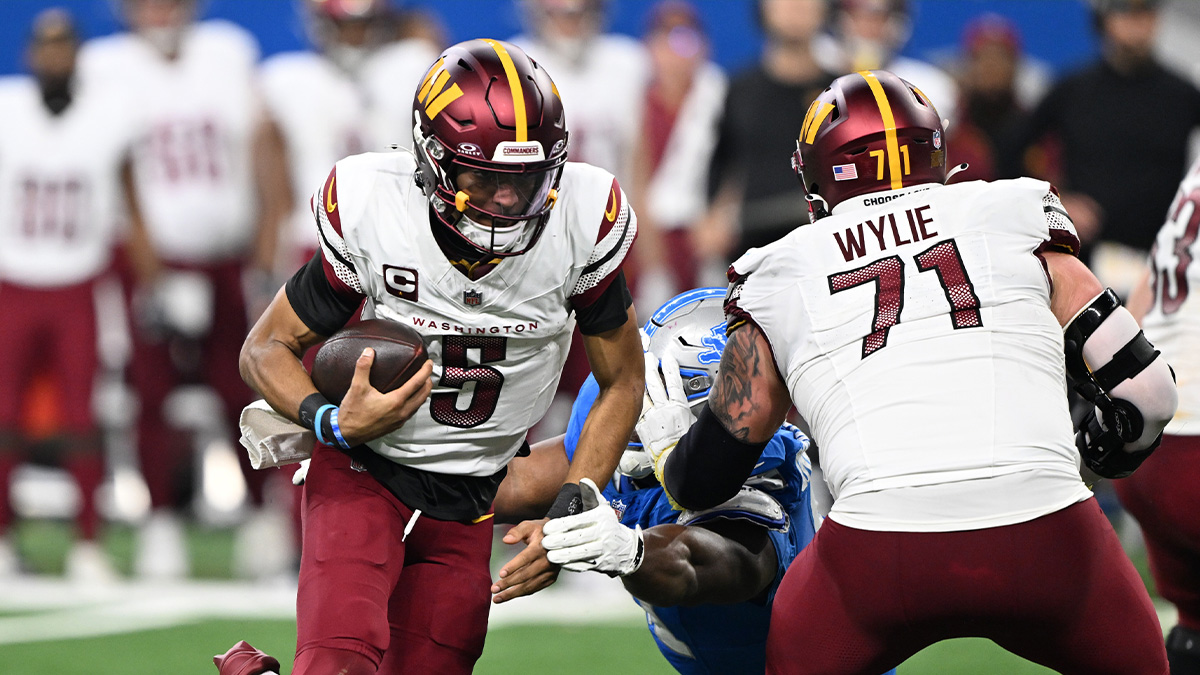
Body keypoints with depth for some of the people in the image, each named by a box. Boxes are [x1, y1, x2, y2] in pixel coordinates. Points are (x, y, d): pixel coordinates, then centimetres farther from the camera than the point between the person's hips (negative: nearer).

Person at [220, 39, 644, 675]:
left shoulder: (582, 224, -14)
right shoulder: (372, 211, -18)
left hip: (471, 502, 3)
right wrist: (334, 423, -25)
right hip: (363, 472, -3)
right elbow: (267, 348, -5)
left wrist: (570, 514, -11)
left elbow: (622, 382, 0)